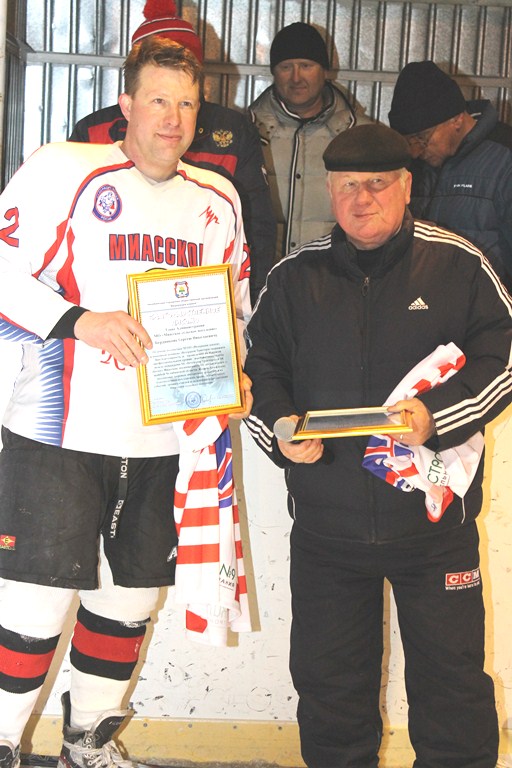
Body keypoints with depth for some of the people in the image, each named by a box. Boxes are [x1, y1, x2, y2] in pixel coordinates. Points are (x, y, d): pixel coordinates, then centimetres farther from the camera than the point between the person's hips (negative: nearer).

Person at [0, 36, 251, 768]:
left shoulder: (218, 198, 13)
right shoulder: (63, 170, -5)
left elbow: (235, 302, 22)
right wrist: (78, 319, -22)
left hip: (163, 439, 6)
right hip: (60, 432, -5)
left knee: (132, 595, 14)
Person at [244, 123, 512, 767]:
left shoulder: (457, 265, -1)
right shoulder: (293, 278, 7)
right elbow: (258, 368, 9)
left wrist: (437, 415, -19)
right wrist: (280, 427, -10)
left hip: (434, 520, -2)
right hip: (325, 523, 3)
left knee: (451, 676, 6)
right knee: (327, 679, 14)